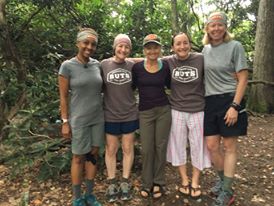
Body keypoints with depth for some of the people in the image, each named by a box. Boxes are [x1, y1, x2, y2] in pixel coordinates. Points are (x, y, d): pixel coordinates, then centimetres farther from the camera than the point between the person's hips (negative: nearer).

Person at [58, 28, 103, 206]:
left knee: (93, 155, 12)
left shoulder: (97, 64, 2)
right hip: (79, 120, -4)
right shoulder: (67, 66, -10)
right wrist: (65, 122, -9)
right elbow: (63, 96, -8)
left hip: (98, 118, 5)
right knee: (79, 158, 7)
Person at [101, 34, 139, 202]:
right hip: (110, 115, -1)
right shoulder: (104, 65, -5)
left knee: (128, 148, 10)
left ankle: (125, 183, 27)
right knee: (111, 149, 9)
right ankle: (112, 184, 26)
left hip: (129, 114, 1)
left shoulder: (132, 66, -2)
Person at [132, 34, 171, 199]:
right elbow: (133, 87, 6)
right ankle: (147, 183, 22)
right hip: (145, 112, 0)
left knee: (161, 146, 8)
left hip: (164, 110, 1)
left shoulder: (165, 66, -1)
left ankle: (159, 182, 24)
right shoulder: (137, 67, -4)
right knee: (147, 148, 4)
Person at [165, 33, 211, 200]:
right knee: (178, 145, 11)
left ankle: (195, 182, 31)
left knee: (198, 146, 10)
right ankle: (184, 180, 32)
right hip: (176, 111, 1)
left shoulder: (201, 59, -7)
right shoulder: (167, 62, -4)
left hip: (198, 111, 0)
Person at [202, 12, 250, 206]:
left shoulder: (235, 46, -4)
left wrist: (234, 106, -16)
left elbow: (243, 79, -8)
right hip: (210, 103, 5)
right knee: (212, 146, 7)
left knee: (230, 147, 3)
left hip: (229, 101, -5)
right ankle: (223, 180, 31)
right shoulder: (205, 49, 11)